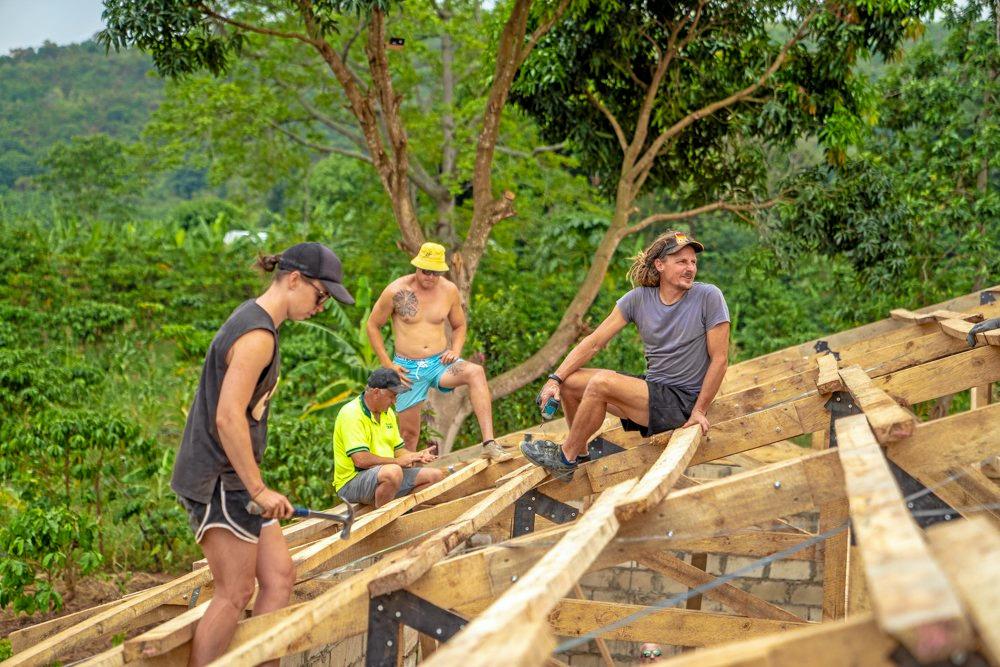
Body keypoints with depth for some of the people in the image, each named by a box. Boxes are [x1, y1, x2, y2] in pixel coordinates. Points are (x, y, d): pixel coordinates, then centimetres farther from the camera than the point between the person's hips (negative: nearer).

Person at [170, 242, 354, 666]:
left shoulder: (253, 320, 14)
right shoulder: (257, 335, -18)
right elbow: (228, 418, -25)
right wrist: (259, 490, -21)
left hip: (233, 478, 10)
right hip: (219, 479, -10)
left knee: (279, 577, 9)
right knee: (235, 593, -2)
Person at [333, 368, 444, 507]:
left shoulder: (388, 413, 12)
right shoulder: (351, 414, -17)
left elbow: (398, 449, 19)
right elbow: (361, 460, -26)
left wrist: (416, 456, -3)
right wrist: (397, 461, -17)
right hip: (352, 482, -9)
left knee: (436, 475, 4)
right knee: (393, 471, -38)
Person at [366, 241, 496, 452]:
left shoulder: (449, 290, 0)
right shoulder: (396, 291, -9)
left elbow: (459, 325, 17)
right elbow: (373, 326, 2)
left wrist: (456, 351, -3)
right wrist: (388, 365, -4)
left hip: (440, 363, 1)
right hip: (407, 368, -1)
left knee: (476, 372, -29)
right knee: (409, 432, 4)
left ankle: (489, 443, -38)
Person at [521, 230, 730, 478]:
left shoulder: (709, 297, -10)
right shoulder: (638, 299, 1)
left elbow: (720, 359, -9)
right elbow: (594, 342, 0)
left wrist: (699, 411, -13)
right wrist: (555, 379, -9)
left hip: (682, 401, -6)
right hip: (650, 388, 6)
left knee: (601, 382, -25)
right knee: (569, 381, -2)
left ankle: (565, 460, -7)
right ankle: (581, 455, 15)